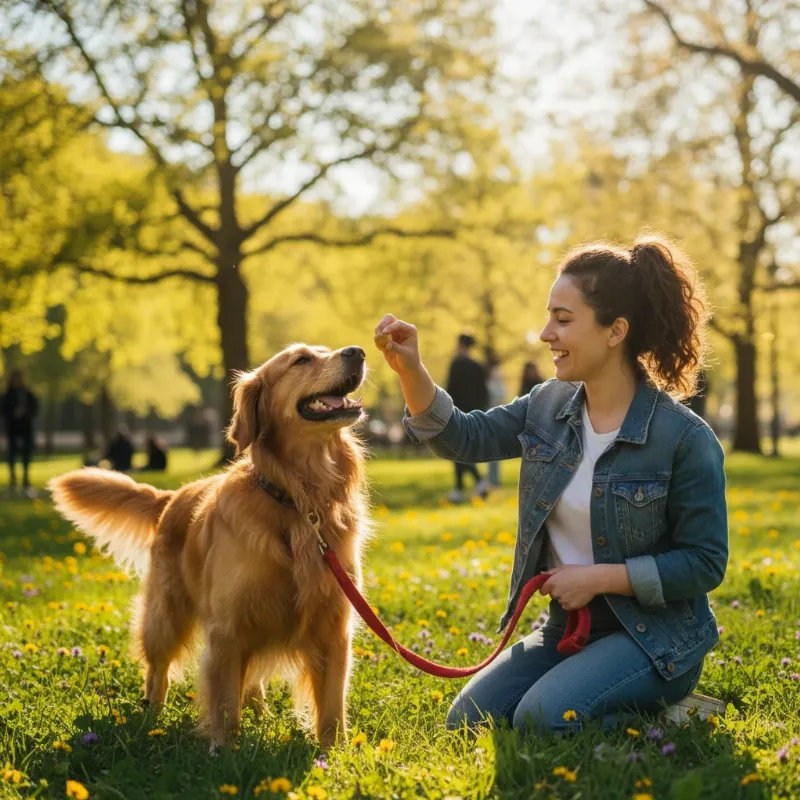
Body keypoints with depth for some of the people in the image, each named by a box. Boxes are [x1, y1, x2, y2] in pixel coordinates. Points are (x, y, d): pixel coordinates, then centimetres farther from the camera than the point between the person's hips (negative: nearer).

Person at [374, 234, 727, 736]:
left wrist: (598, 577, -18)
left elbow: (705, 563, -14)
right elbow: (463, 438, 7)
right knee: (468, 719, -5)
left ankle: (669, 712, -1)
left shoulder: (685, 439, -18)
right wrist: (410, 369, -9)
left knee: (544, 718, -27)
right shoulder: (549, 407, 1)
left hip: (655, 636, -7)